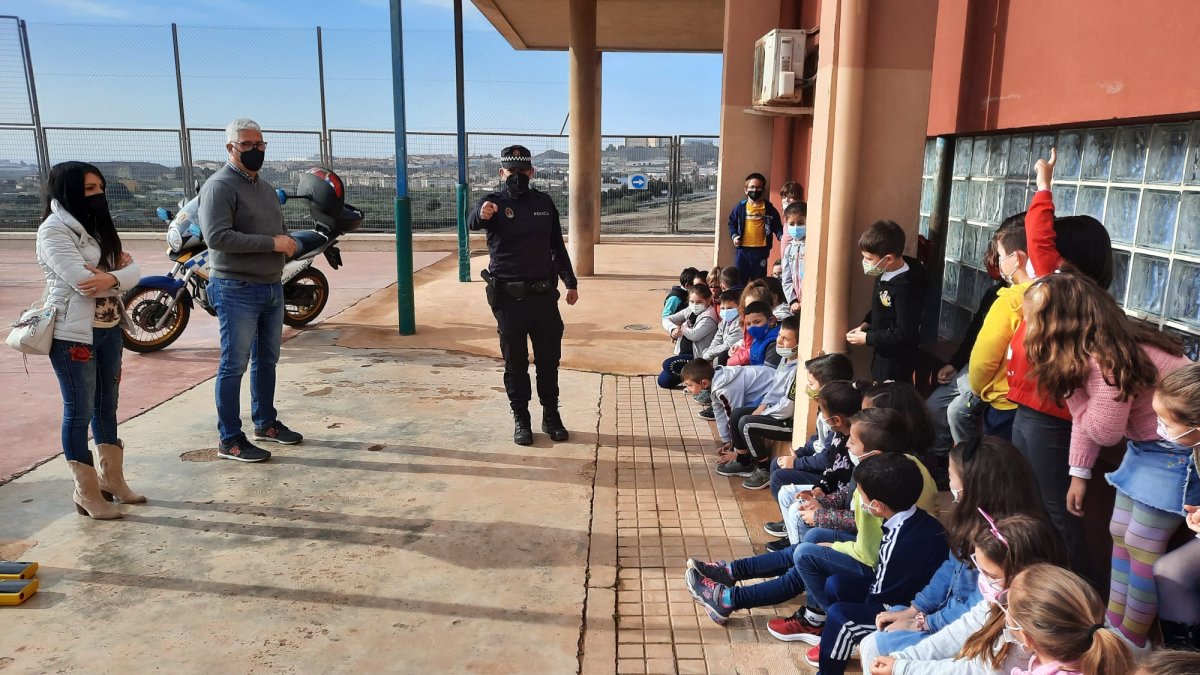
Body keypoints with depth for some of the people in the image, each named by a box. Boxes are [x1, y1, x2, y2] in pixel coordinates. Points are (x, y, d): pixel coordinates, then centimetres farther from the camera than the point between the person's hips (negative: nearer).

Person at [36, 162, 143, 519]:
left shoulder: (100, 227, 14)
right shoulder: (53, 231, -11)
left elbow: (133, 270, 3)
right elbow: (84, 282, -22)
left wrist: (111, 277, -18)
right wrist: (118, 269, -5)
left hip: (109, 328, 8)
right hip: (73, 334, -8)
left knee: (107, 407, 16)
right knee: (79, 412, 1)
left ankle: (112, 478, 28)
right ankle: (87, 492, 12)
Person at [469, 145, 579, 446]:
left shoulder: (544, 203, 8)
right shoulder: (494, 202, -4)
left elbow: (557, 245, 15)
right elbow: (473, 222, -27)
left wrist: (570, 282, 12)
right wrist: (481, 214, -50)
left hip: (544, 294, 3)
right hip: (508, 296, -3)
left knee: (549, 359, 9)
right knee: (515, 362, 6)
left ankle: (551, 416, 23)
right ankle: (520, 419, 18)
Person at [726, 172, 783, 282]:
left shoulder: (769, 208, 2)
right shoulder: (740, 207, 2)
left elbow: (776, 225, 3)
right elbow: (732, 223, 11)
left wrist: (781, 235, -16)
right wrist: (734, 235, -5)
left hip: (761, 250, 0)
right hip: (742, 249, 1)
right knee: (739, 280, 7)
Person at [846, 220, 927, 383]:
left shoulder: (905, 287, -29)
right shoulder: (885, 273, -3)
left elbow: (906, 334, -28)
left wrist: (867, 338, -20)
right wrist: (865, 324, 2)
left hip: (897, 362, -9)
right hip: (882, 354, 9)